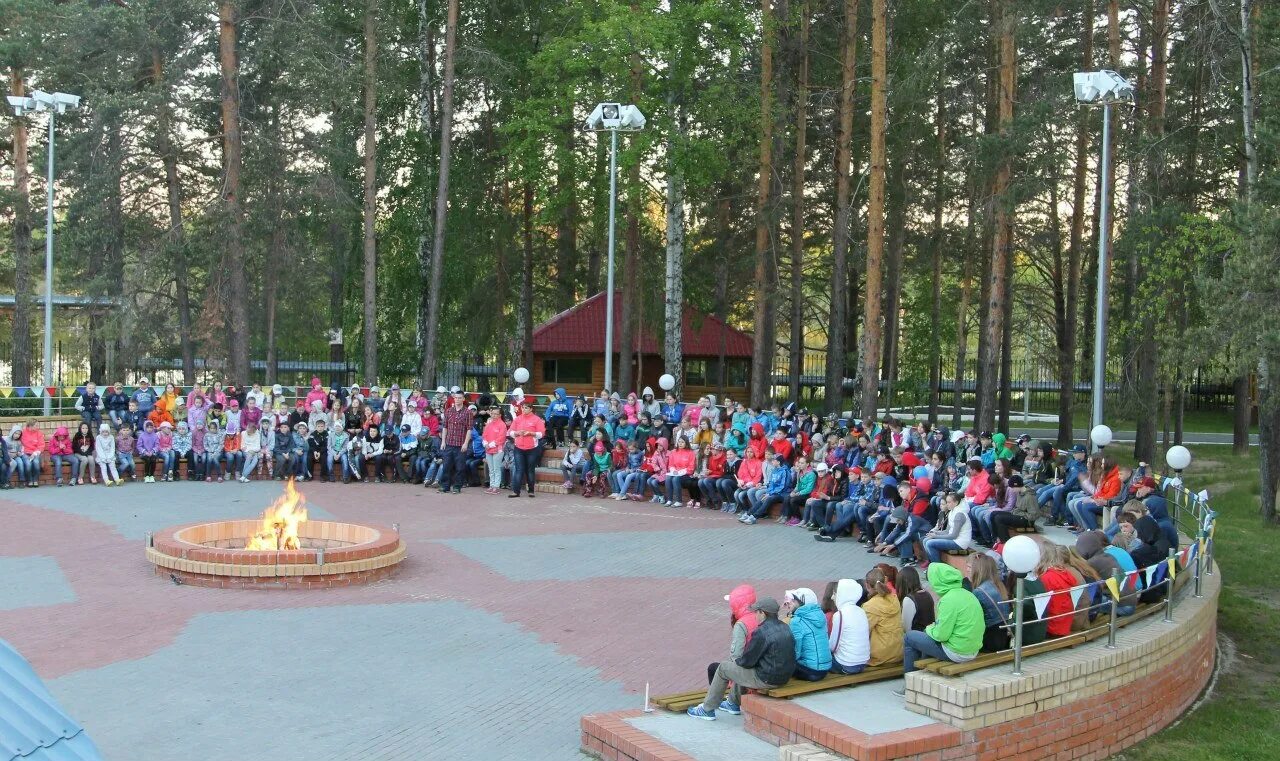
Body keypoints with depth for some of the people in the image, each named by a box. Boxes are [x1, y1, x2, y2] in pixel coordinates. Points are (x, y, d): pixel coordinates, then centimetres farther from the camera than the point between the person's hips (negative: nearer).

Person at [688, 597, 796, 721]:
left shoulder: (761, 633, -23)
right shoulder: (785, 628, 3)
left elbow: (747, 661, -16)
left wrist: (738, 661, 8)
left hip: (766, 680, -8)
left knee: (723, 668, 9)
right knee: (739, 665, 31)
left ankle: (707, 710, 21)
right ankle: (733, 704, 44)